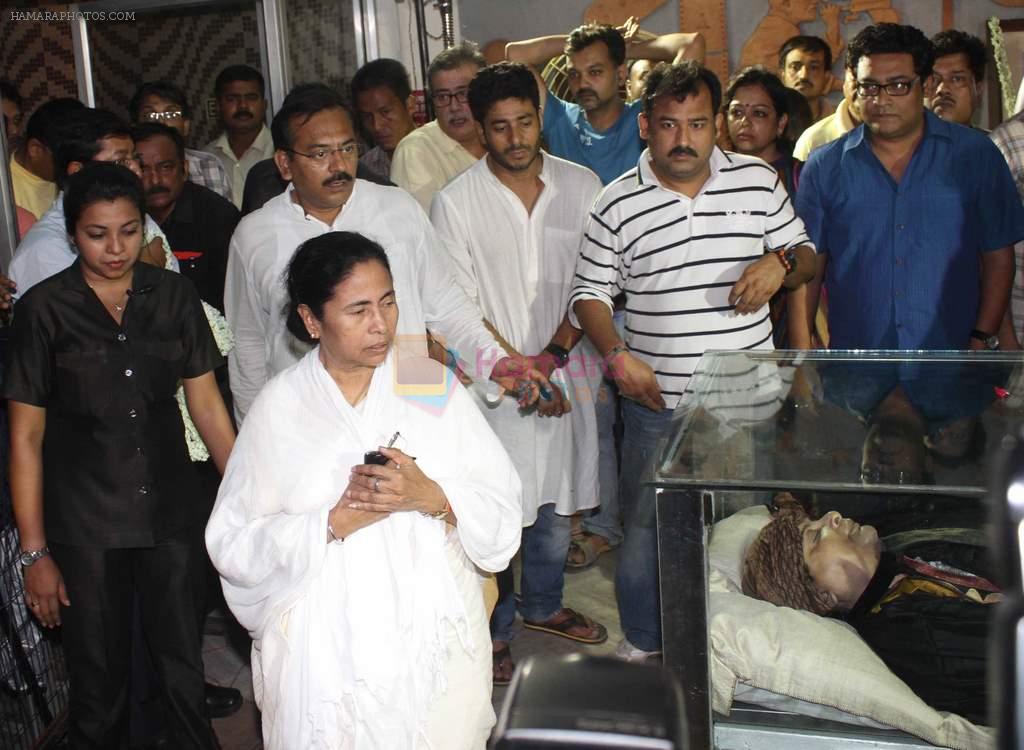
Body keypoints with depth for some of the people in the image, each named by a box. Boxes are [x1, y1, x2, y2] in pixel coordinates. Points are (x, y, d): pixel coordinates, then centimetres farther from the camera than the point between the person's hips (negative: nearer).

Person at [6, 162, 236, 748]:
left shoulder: (174, 295, 1)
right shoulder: (45, 309, -5)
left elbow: (206, 402, 6)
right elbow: (27, 436, -3)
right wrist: (35, 552, -5)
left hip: (172, 513, 2)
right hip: (85, 524, -1)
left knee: (186, 674, 8)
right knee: (100, 685, 11)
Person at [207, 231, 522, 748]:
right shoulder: (279, 408, -3)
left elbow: (503, 511, -2)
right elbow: (234, 546, -8)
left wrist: (433, 497, -20)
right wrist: (335, 521, -18)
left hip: (436, 641, 1)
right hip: (327, 653, -1)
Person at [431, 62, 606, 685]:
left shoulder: (581, 186, 1)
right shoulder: (457, 203, -7)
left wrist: (552, 356, -10)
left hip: (567, 371, 3)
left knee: (557, 498, 16)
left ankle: (543, 605, 39)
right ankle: (496, 628, 22)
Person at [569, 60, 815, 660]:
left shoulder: (759, 181, 2)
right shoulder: (617, 205, -2)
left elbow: (807, 257, 10)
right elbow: (590, 294, 2)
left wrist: (780, 261, -13)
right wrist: (617, 355, -14)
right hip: (658, 403, -1)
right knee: (647, 527, 9)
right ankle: (643, 643, 32)